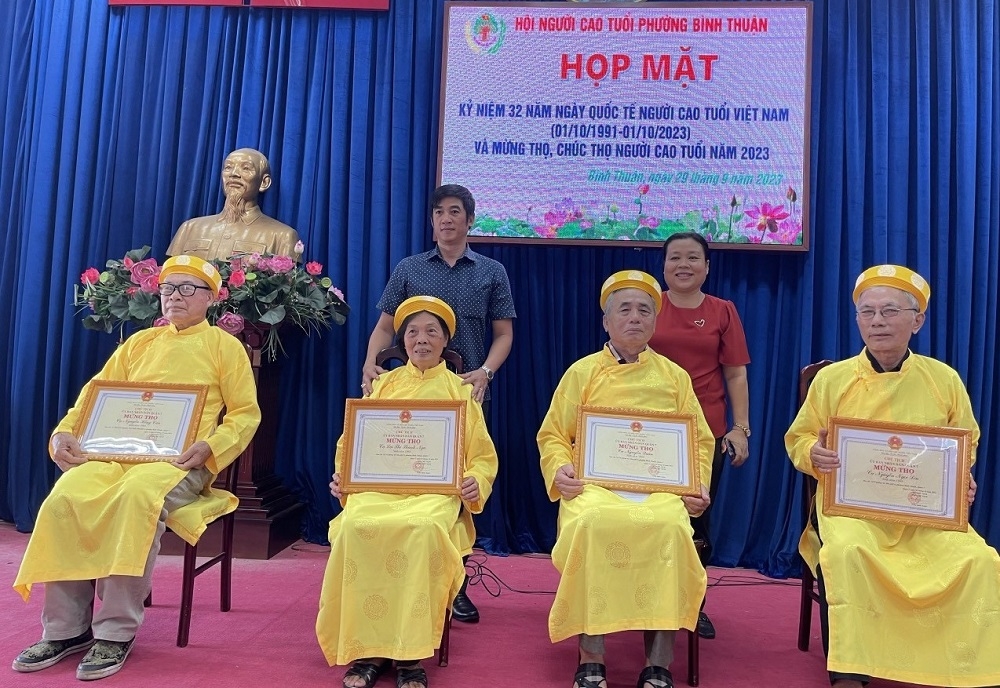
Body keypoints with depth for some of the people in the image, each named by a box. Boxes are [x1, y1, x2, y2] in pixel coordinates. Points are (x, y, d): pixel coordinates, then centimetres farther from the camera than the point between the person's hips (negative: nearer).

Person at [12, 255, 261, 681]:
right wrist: (65, 432, 1)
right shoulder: (139, 342, 23)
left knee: (138, 497, -36)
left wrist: (209, 448, -15)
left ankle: (116, 633, -25)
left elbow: (245, 414, 2)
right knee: (65, 498, -24)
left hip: (182, 460, -4)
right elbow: (98, 393, 20)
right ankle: (65, 628, -11)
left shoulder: (225, 346, 9)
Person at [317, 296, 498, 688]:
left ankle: (410, 654, -25)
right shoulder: (384, 384, 20)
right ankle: (366, 649, -19)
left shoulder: (460, 390, 15)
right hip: (378, 484, 2)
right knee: (355, 526, -32)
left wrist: (476, 483, -11)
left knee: (422, 528, -37)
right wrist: (343, 476, -4)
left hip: (436, 489, -2)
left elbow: (483, 456, 11)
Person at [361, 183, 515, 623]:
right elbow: (385, 326, 9)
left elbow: (503, 333, 5)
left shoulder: (491, 272, 9)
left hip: (467, 392, 0)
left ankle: (455, 585, 15)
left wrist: (485, 372, -12)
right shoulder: (408, 269, 10)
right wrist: (370, 364, -9)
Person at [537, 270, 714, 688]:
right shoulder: (582, 372, 14)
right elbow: (552, 435, 13)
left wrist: (699, 485, 1)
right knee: (590, 524, -35)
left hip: (659, 487, 1)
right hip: (595, 482, -1)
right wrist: (560, 470, -8)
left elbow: (699, 440, 19)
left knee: (670, 528, -33)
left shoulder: (674, 376, 18)